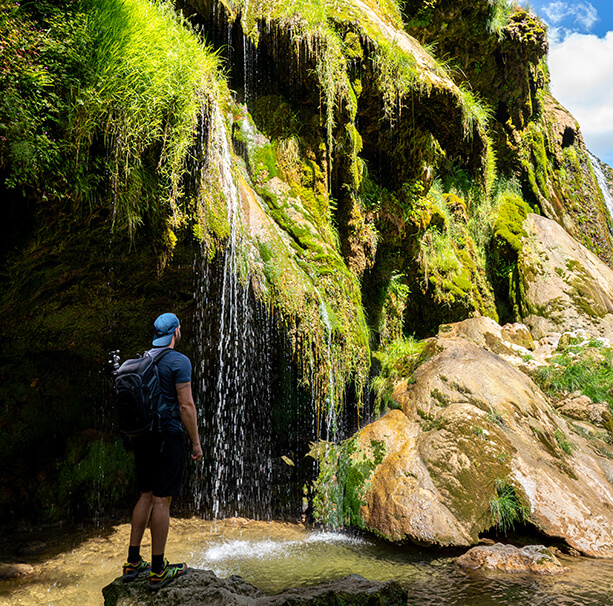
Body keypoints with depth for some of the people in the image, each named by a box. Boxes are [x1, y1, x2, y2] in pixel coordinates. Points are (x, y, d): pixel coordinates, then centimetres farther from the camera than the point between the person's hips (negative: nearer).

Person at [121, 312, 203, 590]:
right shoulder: (179, 361, -12)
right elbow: (186, 405, -16)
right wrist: (196, 442, -9)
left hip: (143, 434, 8)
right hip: (168, 434, -7)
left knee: (146, 495, 15)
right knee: (162, 499, -1)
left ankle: (132, 562, 21)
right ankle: (158, 570, 8)